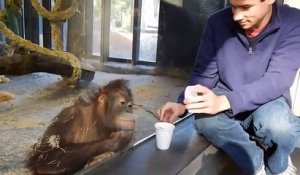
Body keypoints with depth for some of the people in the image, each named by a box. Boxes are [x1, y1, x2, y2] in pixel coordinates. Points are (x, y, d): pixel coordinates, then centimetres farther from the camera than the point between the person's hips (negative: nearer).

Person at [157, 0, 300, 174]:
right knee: (205, 120, -31)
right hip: (223, 102, 2)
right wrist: (183, 104, -24)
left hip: (267, 102, -1)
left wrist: (224, 101, -41)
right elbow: (203, 74, -5)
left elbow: (278, 79, -27)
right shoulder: (218, 22, -11)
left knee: (276, 123, -35)